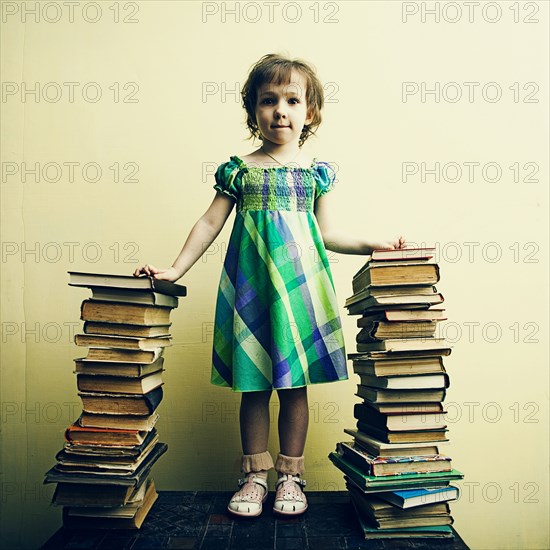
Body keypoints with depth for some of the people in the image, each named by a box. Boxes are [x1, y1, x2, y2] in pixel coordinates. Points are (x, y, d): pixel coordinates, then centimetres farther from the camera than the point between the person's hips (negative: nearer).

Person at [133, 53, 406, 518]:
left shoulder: (315, 171, 8)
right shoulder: (240, 170, 6)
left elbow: (327, 234, 11)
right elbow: (210, 223, 7)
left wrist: (372, 245, 1)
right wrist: (175, 270, 4)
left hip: (300, 282, 1)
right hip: (251, 284, 0)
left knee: (294, 383, 6)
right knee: (254, 383, 5)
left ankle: (290, 475, 22)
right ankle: (255, 474, 22)